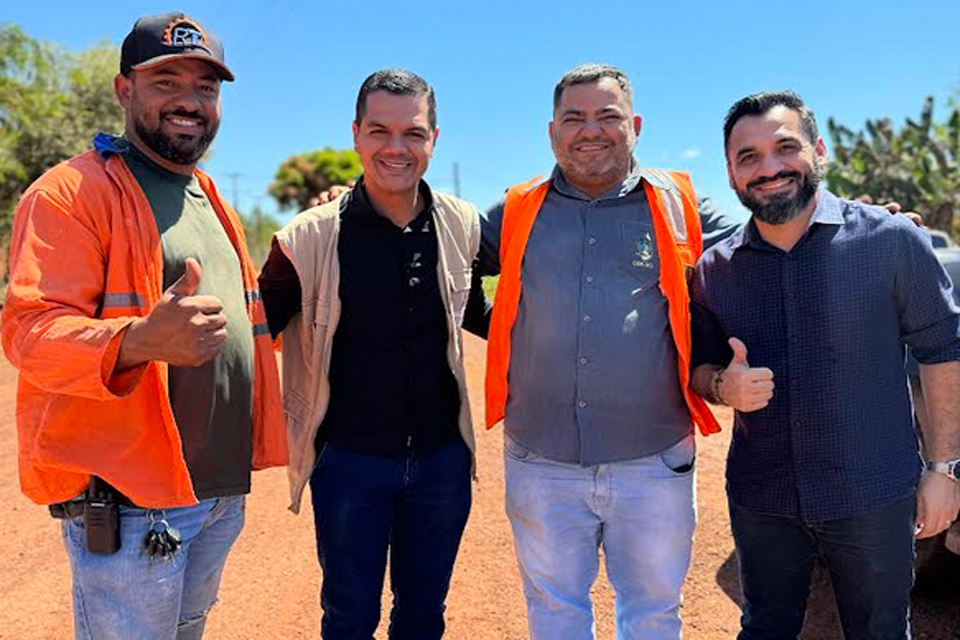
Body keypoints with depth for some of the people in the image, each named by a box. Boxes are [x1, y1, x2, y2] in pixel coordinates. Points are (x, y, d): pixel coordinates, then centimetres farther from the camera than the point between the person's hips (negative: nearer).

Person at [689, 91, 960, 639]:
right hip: (760, 501, 3)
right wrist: (722, 386, -13)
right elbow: (699, 368, 10)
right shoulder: (714, 270, 0)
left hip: (874, 498, -2)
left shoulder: (891, 239, -9)